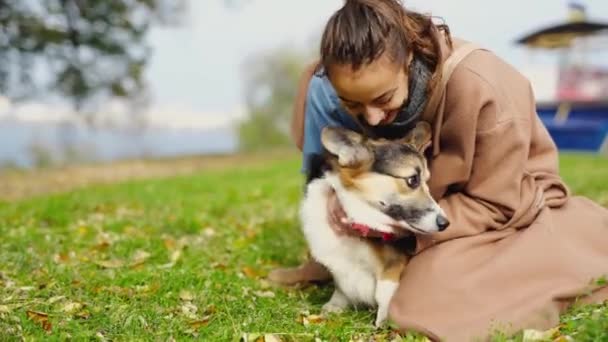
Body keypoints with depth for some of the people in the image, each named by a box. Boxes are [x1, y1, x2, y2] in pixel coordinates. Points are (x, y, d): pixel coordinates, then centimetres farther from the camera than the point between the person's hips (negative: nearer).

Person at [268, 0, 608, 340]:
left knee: (422, 303, -31)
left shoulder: (479, 89, -33)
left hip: (508, 206, -4)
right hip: (425, 194, 5)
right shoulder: (363, 78, -21)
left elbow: (494, 206, -22)